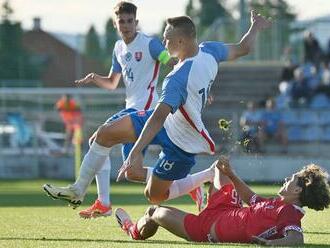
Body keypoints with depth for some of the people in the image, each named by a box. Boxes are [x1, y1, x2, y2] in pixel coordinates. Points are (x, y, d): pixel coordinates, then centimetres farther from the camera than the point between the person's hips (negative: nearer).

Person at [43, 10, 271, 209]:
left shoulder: (178, 79, -36)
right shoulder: (209, 51, -13)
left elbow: (159, 117, -43)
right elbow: (243, 48, 3)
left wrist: (135, 154, -48)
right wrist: (256, 26, 24)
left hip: (181, 142, -9)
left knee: (154, 196, 7)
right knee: (105, 134, 1)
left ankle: (208, 178, 17)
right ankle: (78, 190, 12)